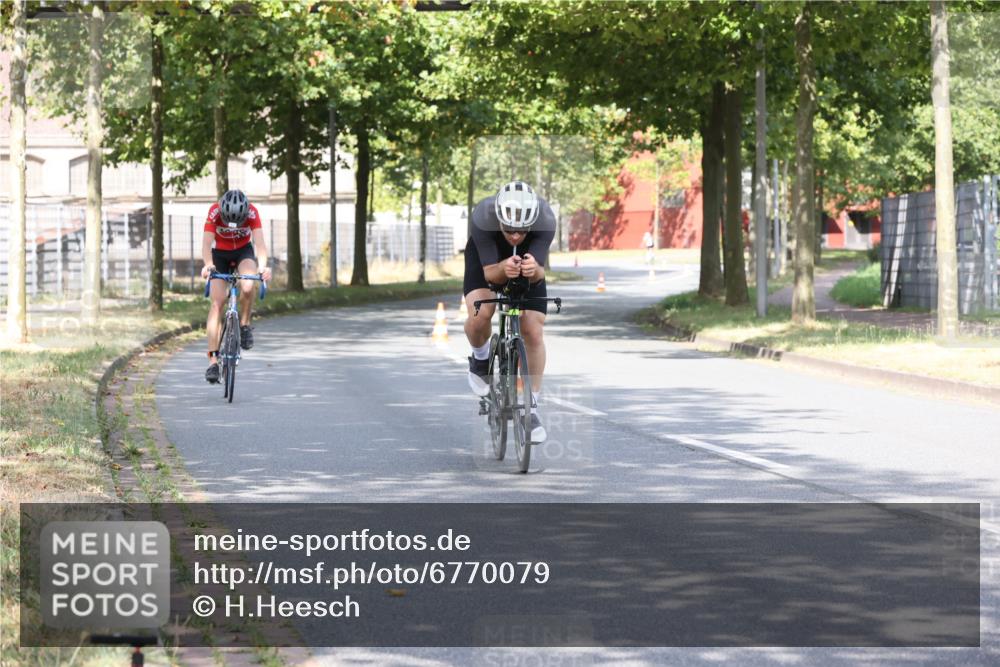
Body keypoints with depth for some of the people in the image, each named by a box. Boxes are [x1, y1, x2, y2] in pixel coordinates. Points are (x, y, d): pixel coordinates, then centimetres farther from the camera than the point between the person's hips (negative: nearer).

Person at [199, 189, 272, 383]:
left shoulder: (252, 212, -27)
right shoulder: (214, 212, -28)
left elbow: (259, 242, -34)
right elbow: (206, 244, -35)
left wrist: (263, 266, -52)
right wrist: (208, 265, -54)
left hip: (244, 252, 0)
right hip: (220, 254, 0)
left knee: (248, 287, -32)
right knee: (217, 302, -14)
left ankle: (245, 324, -5)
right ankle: (213, 358, -15)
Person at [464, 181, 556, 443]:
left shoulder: (545, 220, -37)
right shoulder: (483, 217, -39)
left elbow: (540, 274, -38)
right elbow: (489, 273, -37)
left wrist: (534, 270, -61)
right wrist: (503, 269, -59)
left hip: (528, 262, 1)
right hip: (485, 258, -1)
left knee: (534, 333, -8)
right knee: (481, 313, -28)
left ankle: (531, 407, 8)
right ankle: (480, 358, 5)